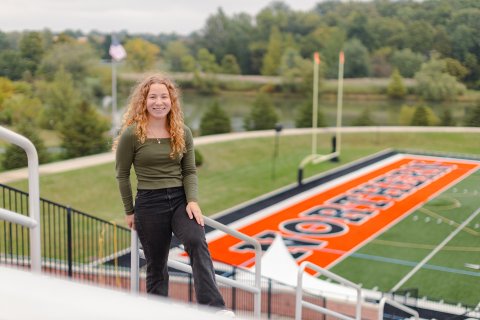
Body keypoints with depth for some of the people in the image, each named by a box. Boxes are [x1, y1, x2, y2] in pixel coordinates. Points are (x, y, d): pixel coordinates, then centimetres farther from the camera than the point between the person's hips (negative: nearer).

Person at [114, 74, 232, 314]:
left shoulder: (183, 133, 5)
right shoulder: (131, 134, -5)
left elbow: (189, 171, 7)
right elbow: (122, 174, 4)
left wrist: (192, 201, -9)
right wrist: (129, 211, 7)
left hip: (181, 199, 2)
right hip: (149, 203, -1)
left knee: (197, 243, -24)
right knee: (156, 265, 7)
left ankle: (214, 308, -32)